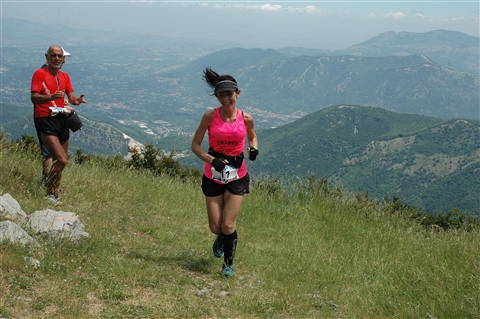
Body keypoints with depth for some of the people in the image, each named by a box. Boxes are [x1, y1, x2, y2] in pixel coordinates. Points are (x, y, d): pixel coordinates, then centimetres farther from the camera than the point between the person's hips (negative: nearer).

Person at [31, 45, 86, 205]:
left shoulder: (65, 76, 15)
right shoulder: (39, 74, -6)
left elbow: (71, 97, 7)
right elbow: (34, 98, -16)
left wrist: (76, 100, -17)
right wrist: (52, 97, -34)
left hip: (61, 119, 7)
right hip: (45, 120, -7)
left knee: (58, 161, 11)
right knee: (62, 160, -17)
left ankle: (54, 191, 23)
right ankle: (49, 193, -2)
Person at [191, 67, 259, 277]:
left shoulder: (246, 118, -6)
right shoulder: (210, 116, -10)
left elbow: (252, 136, 16)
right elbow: (195, 145, -5)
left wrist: (254, 148, -7)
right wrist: (212, 160, -21)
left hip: (237, 176, 0)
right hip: (213, 175, 1)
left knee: (228, 225, -5)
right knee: (215, 227, 6)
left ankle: (228, 263, 18)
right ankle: (221, 239, 44)